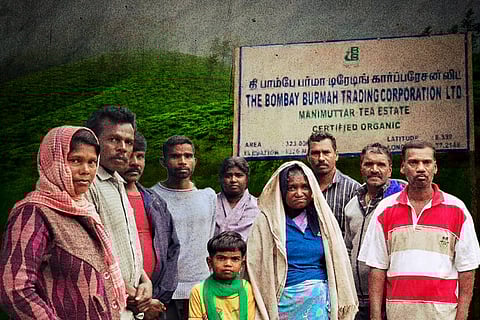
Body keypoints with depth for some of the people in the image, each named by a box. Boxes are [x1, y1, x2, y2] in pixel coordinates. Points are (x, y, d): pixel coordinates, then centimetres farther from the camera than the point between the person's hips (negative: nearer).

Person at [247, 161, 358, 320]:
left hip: (320, 301, 3)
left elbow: (338, 264, 12)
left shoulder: (323, 219, 9)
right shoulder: (266, 222, -1)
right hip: (286, 302, -2)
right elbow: (256, 268, -3)